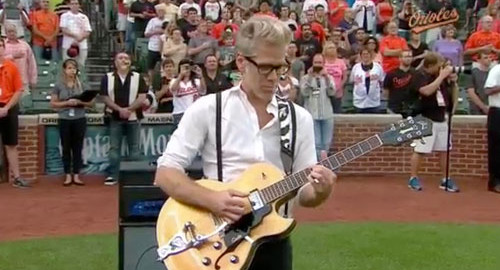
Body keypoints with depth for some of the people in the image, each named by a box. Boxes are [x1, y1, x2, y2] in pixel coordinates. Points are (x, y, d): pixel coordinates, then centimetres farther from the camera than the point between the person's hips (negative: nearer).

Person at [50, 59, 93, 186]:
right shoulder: (59, 85, 1)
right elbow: (53, 103, 0)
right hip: (65, 120, -1)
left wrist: (79, 102, -13)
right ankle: (68, 176, 12)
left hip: (80, 120, 1)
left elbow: (90, 103, 6)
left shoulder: (81, 84, 5)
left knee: (78, 148, 5)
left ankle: (76, 176, 11)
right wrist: (66, 103, -13)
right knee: (66, 148, 5)